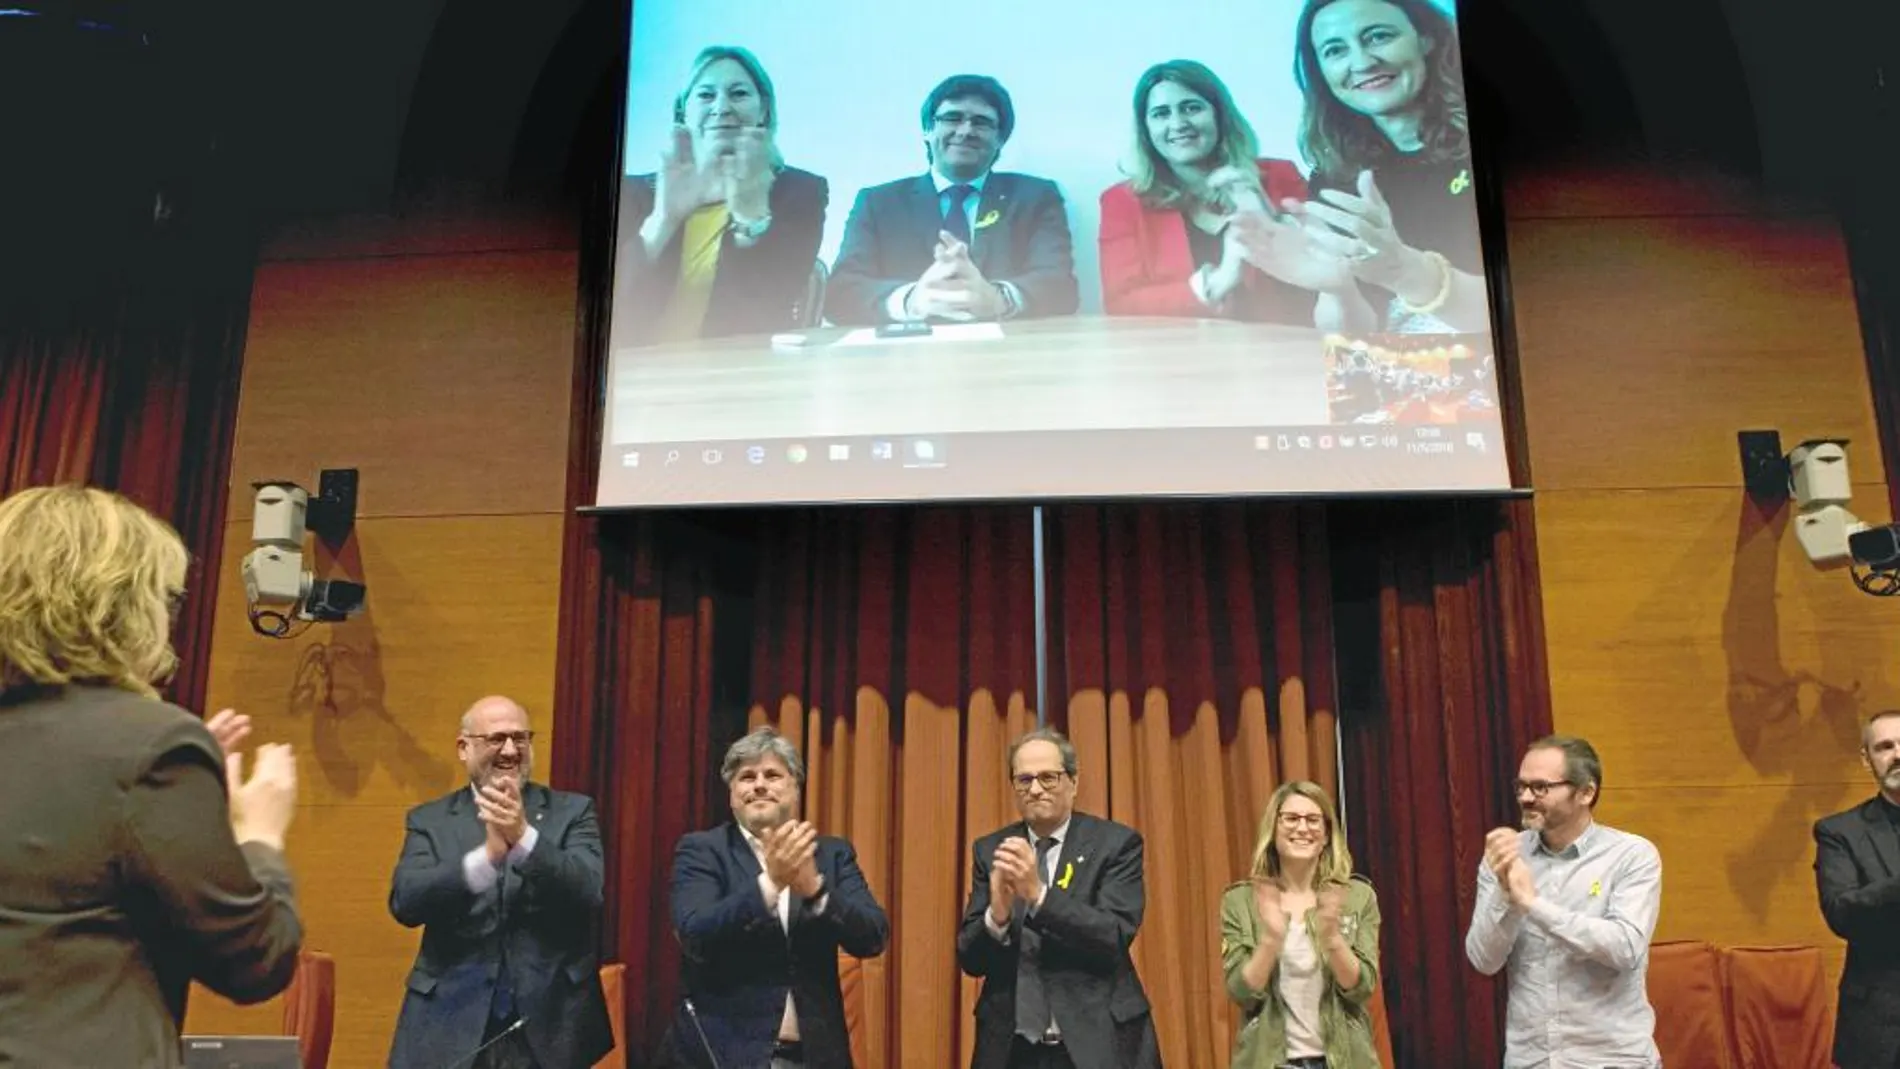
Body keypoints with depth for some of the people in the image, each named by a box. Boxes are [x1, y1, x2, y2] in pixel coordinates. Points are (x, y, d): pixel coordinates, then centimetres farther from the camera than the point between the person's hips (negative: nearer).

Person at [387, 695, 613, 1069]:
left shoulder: (572, 811, 3)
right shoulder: (429, 820, 5)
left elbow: (589, 893, -11)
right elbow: (404, 903, -10)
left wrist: (524, 836, -25)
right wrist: (487, 855, -25)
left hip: (551, 1021, 0)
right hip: (450, 1024, 1)